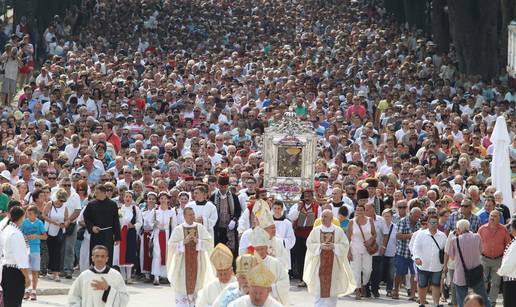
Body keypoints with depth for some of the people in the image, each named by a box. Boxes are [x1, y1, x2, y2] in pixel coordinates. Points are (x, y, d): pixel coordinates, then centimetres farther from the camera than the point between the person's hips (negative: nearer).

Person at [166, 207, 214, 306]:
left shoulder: (200, 228, 3)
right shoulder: (178, 229, -2)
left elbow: (210, 242, -1)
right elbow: (171, 245, -6)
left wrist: (197, 241, -16)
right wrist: (184, 242, -18)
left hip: (197, 261, 2)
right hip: (183, 262, -2)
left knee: (196, 285, 6)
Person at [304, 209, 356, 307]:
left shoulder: (338, 231, 2)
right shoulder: (316, 230, 3)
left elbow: (345, 245, 0)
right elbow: (309, 244, 0)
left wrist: (334, 246, -16)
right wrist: (320, 246, -16)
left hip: (333, 264, 0)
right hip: (319, 263, 0)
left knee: (332, 287, 3)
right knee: (319, 287, -2)